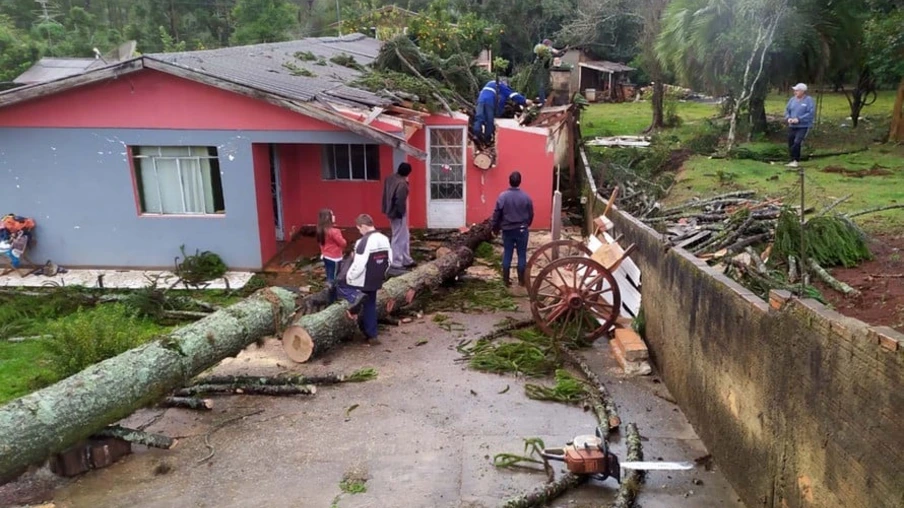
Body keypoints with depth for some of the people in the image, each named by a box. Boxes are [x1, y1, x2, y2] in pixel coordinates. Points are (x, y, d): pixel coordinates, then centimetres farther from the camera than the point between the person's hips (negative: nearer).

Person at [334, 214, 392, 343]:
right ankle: (371, 335, 22)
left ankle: (355, 297, -13)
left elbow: (358, 265, -22)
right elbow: (389, 261, 10)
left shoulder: (364, 242, -21)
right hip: (376, 282, 7)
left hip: (363, 281, -7)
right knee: (370, 306, 18)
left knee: (340, 284, 14)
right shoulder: (385, 239, 4)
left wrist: (348, 277, -7)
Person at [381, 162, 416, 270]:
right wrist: (401, 213, -12)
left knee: (405, 236, 19)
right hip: (398, 214, -10)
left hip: (392, 211, 10)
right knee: (399, 238, 2)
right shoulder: (402, 184, -24)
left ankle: (406, 260, 29)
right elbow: (400, 201, -26)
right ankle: (396, 262, 11)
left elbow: (385, 195, 11)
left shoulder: (390, 178, 3)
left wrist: (387, 209, 16)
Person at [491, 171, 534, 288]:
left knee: (507, 255, 8)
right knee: (522, 255, 7)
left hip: (507, 230, 0)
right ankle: (521, 281, 12)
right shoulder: (526, 197, -5)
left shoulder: (503, 196, -9)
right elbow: (531, 214, 4)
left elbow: (496, 214, -6)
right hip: (522, 230, 0)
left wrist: (495, 228, 8)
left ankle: (506, 280, 12)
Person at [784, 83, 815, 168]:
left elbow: (811, 113, -15)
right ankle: (793, 161, 22)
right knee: (790, 144, 9)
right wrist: (788, 118, -8)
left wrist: (799, 119, -21)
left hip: (803, 126, -6)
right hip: (792, 126, 6)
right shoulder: (792, 99, 8)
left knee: (797, 143, -20)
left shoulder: (809, 100, -8)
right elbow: (787, 110, 12)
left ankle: (796, 161, -11)